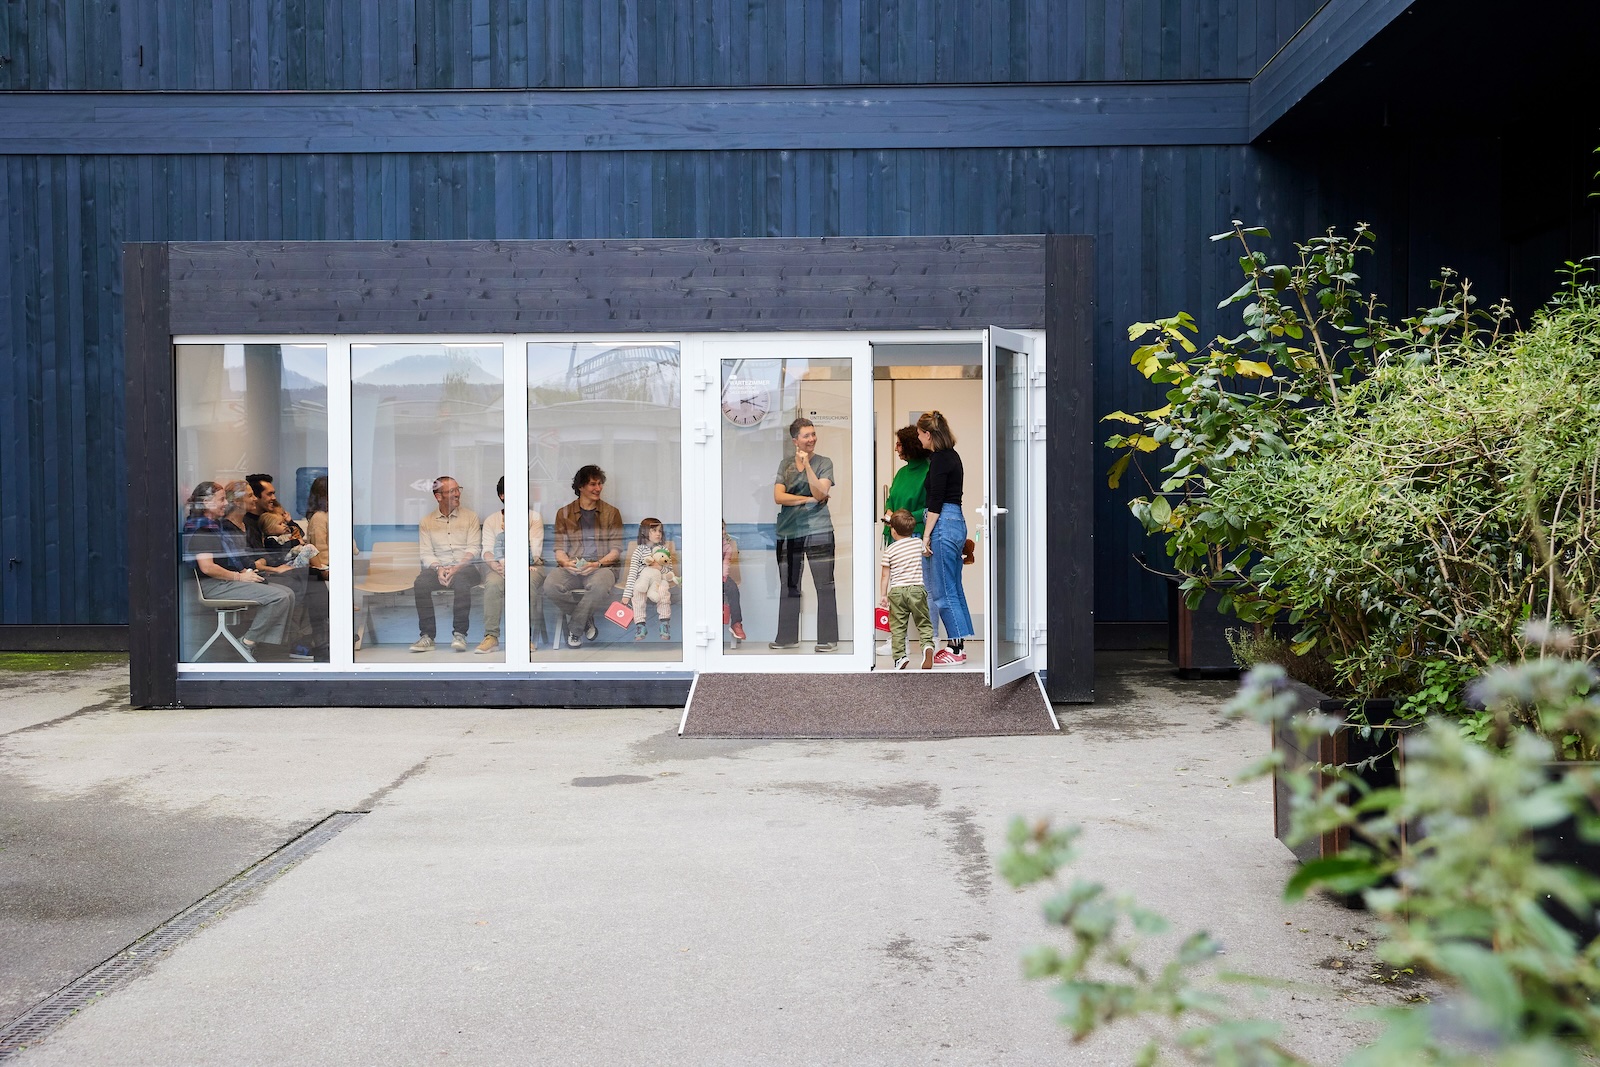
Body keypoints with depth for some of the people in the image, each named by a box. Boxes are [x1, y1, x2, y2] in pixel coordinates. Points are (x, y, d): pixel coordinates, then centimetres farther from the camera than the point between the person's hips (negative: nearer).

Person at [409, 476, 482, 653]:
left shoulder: (470, 516, 9)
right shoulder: (426, 521, 13)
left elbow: (473, 548, 0)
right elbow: (425, 553, 5)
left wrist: (457, 568, -17)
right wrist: (438, 568, -16)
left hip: (465, 567, -2)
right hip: (438, 567, 2)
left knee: (461, 581, -37)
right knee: (420, 583, -30)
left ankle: (460, 634, -33)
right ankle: (427, 636, -28)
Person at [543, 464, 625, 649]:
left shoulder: (611, 513, 11)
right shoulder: (564, 513, 14)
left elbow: (616, 549, 4)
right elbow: (559, 548, 9)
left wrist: (597, 564, -16)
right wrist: (566, 562, -15)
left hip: (601, 566, -1)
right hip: (571, 567, 1)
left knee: (600, 586, -40)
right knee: (550, 585, -34)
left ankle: (574, 629, -14)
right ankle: (587, 617, -7)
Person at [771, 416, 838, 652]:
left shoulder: (824, 463, 3)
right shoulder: (785, 464, 10)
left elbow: (820, 493, -11)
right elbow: (778, 497, -1)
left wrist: (806, 464, -16)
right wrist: (809, 499, -9)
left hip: (818, 531, -3)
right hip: (788, 533, 3)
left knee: (825, 585, -5)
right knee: (788, 586, 8)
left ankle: (828, 638, -2)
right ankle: (787, 637, 16)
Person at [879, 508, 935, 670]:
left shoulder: (889, 550, -1)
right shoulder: (919, 542, 4)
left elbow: (886, 576, 1)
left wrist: (883, 595, 9)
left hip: (896, 591, -1)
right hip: (917, 589, 1)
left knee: (897, 627, 6)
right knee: (924, 623, 5)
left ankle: (900, 656, -1)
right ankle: (927, 646, -19)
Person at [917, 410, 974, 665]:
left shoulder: (939, 459, -14)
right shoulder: (952, 455, 15)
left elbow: (935, 502, -18)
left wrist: (926, 536, -16)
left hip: (944, 524, -10)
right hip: (956, 522, 10)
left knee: (942, 591, -5)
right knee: (953, 587, 13)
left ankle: (956, 649, -3)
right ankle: (958, 643, 18)